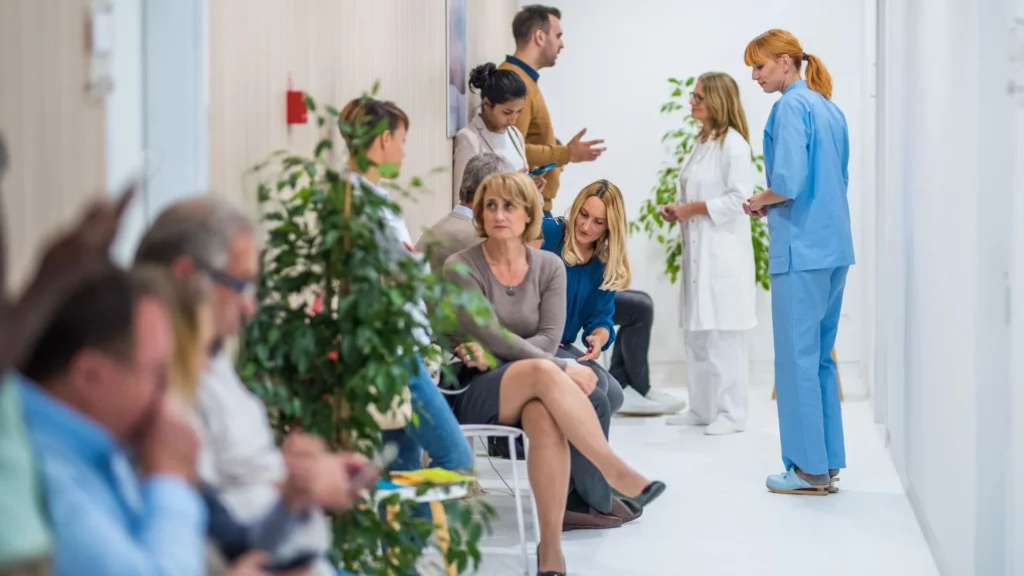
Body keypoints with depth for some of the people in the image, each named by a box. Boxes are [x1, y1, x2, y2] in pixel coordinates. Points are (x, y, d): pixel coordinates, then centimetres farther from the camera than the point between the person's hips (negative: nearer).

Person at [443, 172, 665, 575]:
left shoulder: (549, 267, 6)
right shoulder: (462, 269, -5)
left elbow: (549, 339, -5)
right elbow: (495, 339, -14)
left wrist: (491, 355, -21)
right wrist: (565, 370, -19)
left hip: (530, 394, 3)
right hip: (473, 396, -3)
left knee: (547, 421, -36)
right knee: (543, 372, -36)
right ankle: (617, 472, -34)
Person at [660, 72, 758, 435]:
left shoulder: (734, 144, -10)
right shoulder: (701, 143, 18)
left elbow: (739, 198, -17)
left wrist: (692, 208, -14)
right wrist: (676, 211, 9)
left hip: (724, 252, -9)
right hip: (697, 250, 9)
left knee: (724, 334, -6)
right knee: (695, 333, 11)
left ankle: (731, 413, 0)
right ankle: (702, 409, 19)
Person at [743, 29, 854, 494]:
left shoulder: (792, 106, -11)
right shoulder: (830, 109, 15)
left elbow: (789, 182, -20)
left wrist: (760, 201, -1)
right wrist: (771, 204, 15)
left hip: (801, 249, -9)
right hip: (834, 247, 9)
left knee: (798, 358, -2)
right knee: (821, 356, 14)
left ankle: (810, 469, 1)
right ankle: (828, 460, 19)